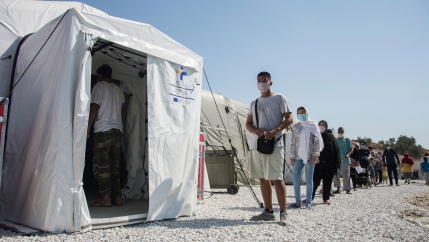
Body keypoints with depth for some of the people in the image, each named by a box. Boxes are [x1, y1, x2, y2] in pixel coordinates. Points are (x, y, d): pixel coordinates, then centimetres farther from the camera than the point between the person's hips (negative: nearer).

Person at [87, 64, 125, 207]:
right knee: (114, 165, 8)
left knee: (101, 165, -5)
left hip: (103, 130, -6)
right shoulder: (118, 89, 19)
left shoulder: (99, 86, 1)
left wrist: (87, 127, -3)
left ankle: (106, 198, -8)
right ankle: (117, 198, 8)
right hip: (117, 130, 6)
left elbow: (95, 108, -7)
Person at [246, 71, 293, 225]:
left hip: (274, 144, -6)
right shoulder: (254, 103, 19)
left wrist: (275, 130, -20)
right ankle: (268, 212, 18)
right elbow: (248, 123, 17)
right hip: (256, 144, 6)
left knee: (276, 178, -8)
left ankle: (283, 213, 0)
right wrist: (254, 130, -7)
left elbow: (289, 119, -4)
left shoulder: (279, 98, 3)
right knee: (263, 179, 8)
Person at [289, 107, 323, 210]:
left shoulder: (313, 125, 3)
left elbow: (317, 141, -1)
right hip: (298, 157, 3)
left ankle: (308, 202, 9)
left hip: (309, 157, -3)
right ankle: (298, 202, 11)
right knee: (296, 179, 2)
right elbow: (293, 142, 10)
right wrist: (292, 156, 5)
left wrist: (315, 155, -8)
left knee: (309, 180, 1)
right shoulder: (295, 127, 11)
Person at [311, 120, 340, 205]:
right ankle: (310, 197, 9)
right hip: (318, 164, 0)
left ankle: (326, 198, 18)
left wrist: (336, 164, -5)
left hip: (329, 165, 1)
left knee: (327, 182, 7)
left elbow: (336, 150, 2)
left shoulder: (330, 137, 4)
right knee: (315, 181, 0)